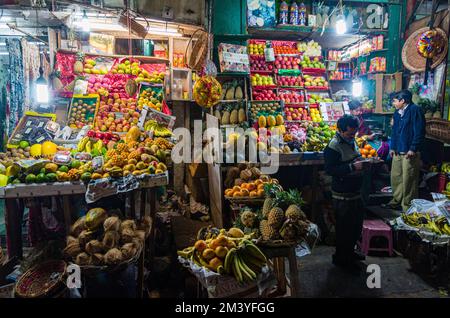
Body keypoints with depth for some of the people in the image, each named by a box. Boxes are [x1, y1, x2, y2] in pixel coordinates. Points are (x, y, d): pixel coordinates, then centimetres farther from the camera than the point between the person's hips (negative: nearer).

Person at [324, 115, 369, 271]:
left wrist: (362, 164, 1)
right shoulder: (333, 146, -20)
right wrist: (352, 167, -29)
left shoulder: (351, 141, 9)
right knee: (344, 227, 3)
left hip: (355, 192, 9)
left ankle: (349, 251, 39)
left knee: (357, 224, 20)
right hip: (342, 195, -9)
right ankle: (340, 258, 20)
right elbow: (330, 169, -27)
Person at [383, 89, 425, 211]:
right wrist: (392, 147, 15)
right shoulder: (397, 113, 15)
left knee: (408, 180, -2)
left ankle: (408, 206, 9)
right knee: (395, 177, 14)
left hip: (409, 153, -8)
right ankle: (396, 201, 29)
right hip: (397, 152, 8)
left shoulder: (415, 110, -10)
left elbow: (419, 132, -15)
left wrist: (413, 149, -18)